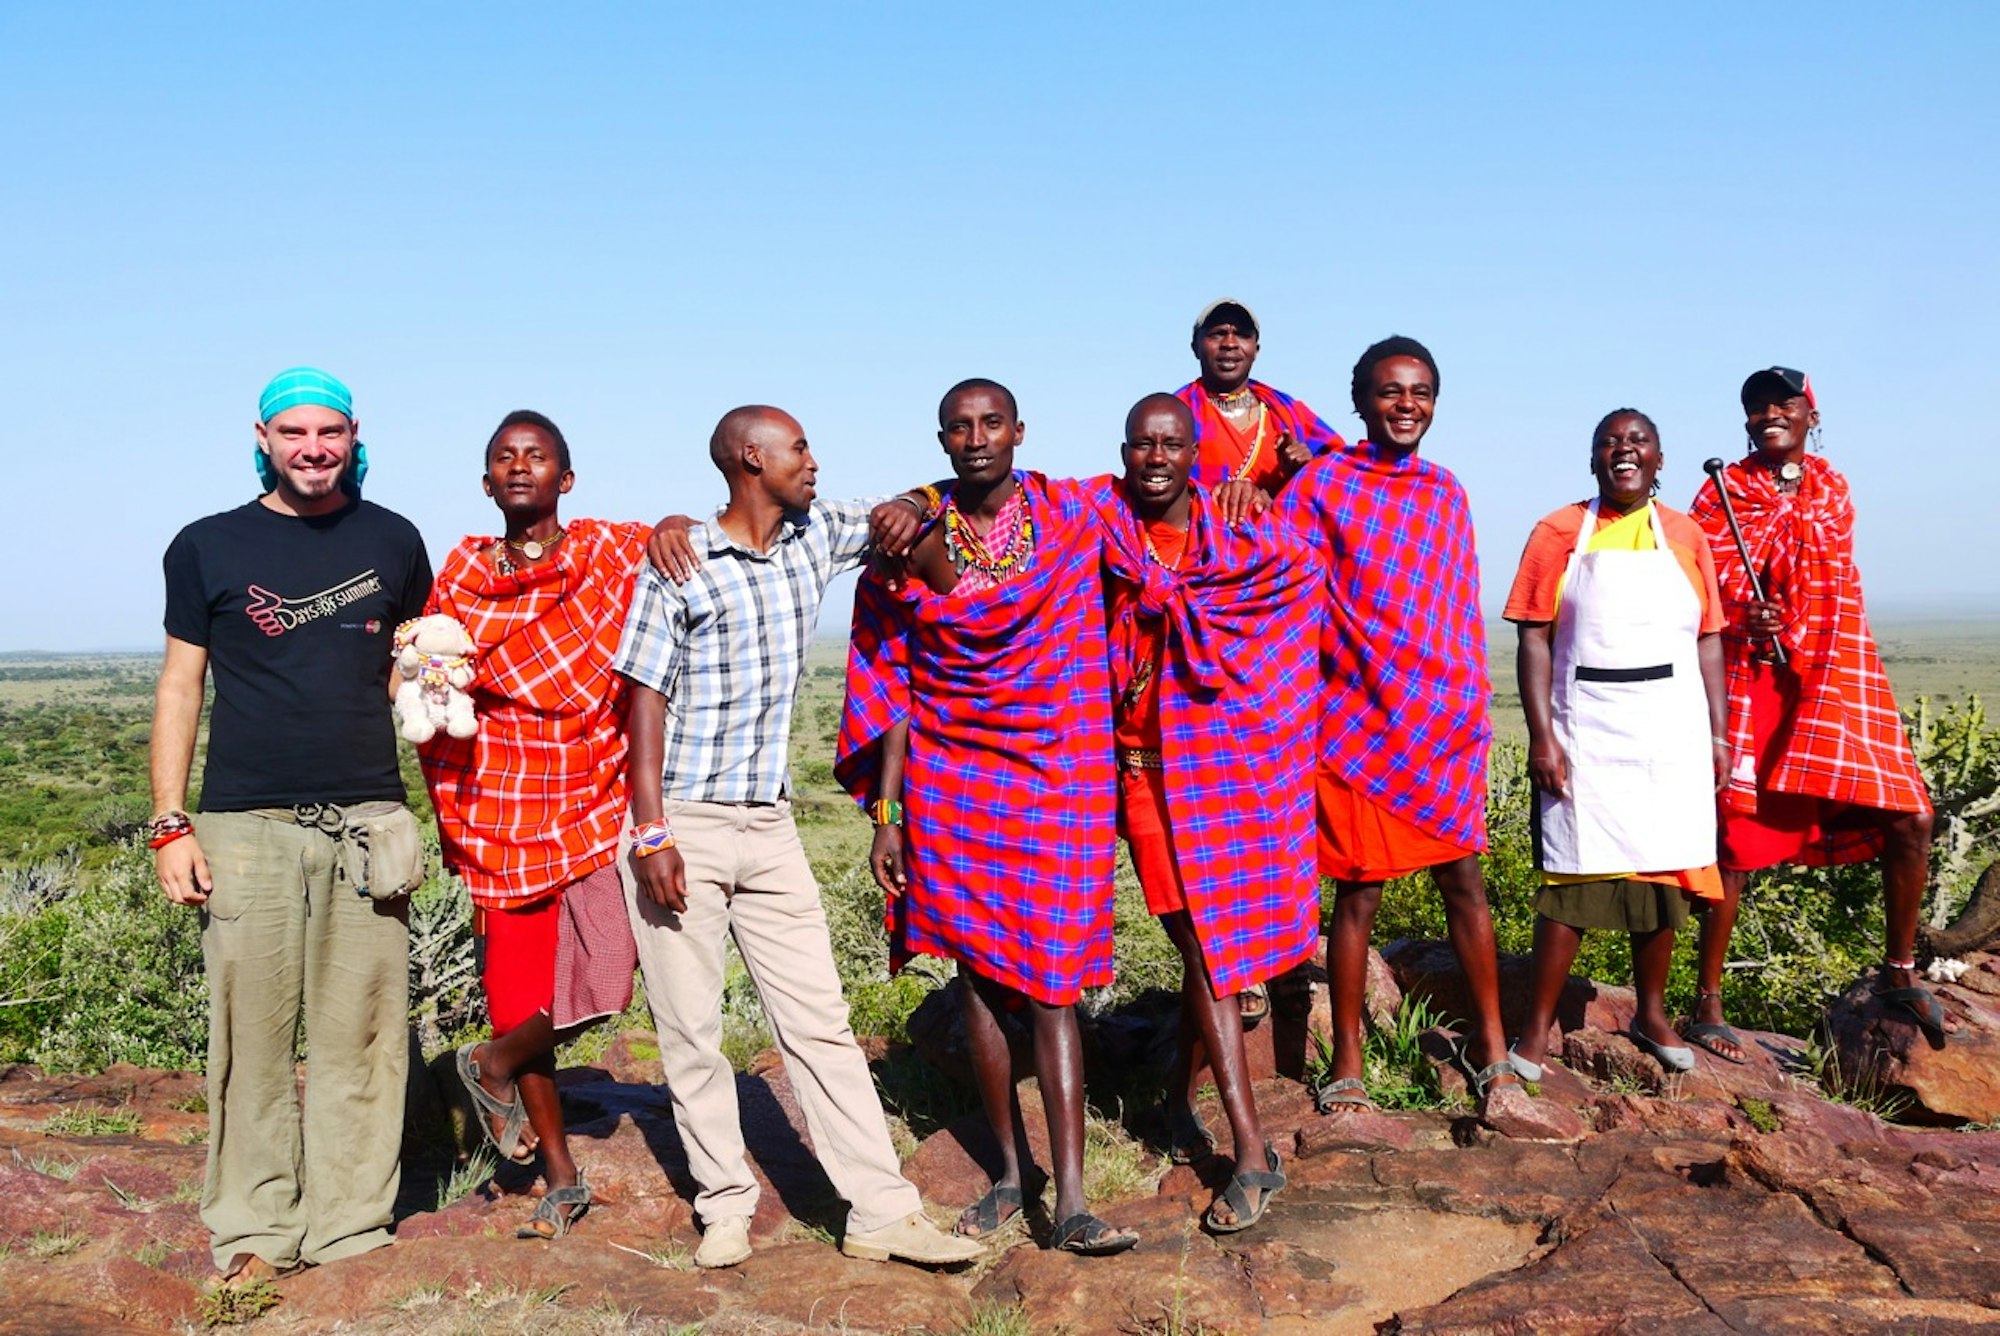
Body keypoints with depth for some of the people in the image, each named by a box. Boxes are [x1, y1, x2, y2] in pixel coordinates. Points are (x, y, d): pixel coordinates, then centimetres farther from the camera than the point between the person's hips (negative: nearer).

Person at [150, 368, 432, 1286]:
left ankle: (349, 1228, 12)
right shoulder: (208, 546, 6)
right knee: (251, 1037, 1)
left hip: (365, 823, 1)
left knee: (363, 1037, 2)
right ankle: (252, 1234, 13)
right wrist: (170, 825, 0)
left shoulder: (392, 540, 9)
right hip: (245, 827, -1)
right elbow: (180, 688, 7)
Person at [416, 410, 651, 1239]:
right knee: (524, 1002, 5)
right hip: (506, 824, 1)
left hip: (598, 806, -1)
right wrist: (461, 841, 4)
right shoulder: (460, 583, 6)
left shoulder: (614, 554, 1)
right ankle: (563, 1181, 24)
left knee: (605, 982, -13)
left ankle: (493, 1066, 20)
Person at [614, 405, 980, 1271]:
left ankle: (882, 1213, 6)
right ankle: (725, 1207, 18)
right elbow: (646, 698, -9)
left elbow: (891, 520, 24)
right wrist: (652, 833, -15)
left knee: (819, 1020, 3)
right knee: (690, 1031, 3)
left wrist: (900, 515, -1)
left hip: (768, 826, 5)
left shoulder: (814, 534, 8)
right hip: (682, 826, -4)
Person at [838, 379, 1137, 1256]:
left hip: (1055, 782, -1)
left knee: (1051, 983, -4)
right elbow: (894, 686, 3)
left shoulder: (1071, 515, 0)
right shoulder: (909, 539, 1)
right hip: (950, 783, 1)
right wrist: (885, 813, -1)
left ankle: (1070, 1202, -1)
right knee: (980, 977, 8)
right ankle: (1009, 1172, 22)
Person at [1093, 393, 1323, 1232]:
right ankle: (1253, 1153, 0)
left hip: (1229, 761, 2)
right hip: (1151, 769, -2)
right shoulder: (1100, 532, -1)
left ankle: (1177, 1099, 32)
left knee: (1217, 945, 7)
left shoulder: (1239, 544, 2)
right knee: (1205, 946, -4)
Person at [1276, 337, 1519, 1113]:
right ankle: (1347, 1064, 14)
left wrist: (1474, 701, 11)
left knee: (1464, 880, 8)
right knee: (1360, 890, 2)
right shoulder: (1321, 484, -3)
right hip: (1360, 719, -4)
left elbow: (1461, 603, 16)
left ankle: (1490, 1045, 22)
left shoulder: (1445, 491, 12)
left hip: (1445, 720, 4)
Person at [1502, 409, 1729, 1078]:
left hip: (1672, 730, 3)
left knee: (1663, 873, 8)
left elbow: (1708, 641, 10)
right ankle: (1535, 1034, 3)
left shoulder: (1686, 536, 9)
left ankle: (1651, 1013, 26)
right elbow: (1535, 639, -3)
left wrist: (1718, 733, 5)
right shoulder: (1560, 533, 2)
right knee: (1573, 875, -4)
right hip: (1585, 732, -2)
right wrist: (1542, 735, -11)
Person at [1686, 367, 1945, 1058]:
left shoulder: (1833, 490, 14)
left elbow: (1835, 583, 21)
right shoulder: (1724, 491, 1)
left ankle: (1901, 974, 18)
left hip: (1837, 679, 4)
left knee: (1908, 818, -3)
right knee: (1739, 839, -5)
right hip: (1751, 683, -4)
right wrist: (1742, 618, -23)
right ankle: (1706, 1006, 5)